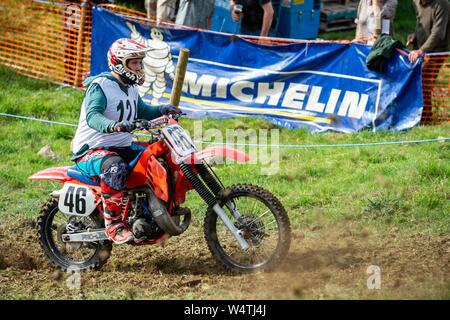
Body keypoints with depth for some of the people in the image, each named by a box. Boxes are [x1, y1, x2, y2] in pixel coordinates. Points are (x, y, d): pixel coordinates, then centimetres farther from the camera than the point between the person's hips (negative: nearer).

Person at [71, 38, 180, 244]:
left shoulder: (131, 89, 15)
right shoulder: (100, 86, -14)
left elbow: (142, 112, 29)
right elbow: (92, 116, -31)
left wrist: (161, 110, 7)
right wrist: (113, 125, -52)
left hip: (122, 148, 9)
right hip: (92, 150, -9)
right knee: (115, 166, -42)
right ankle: (112, 224, -36)